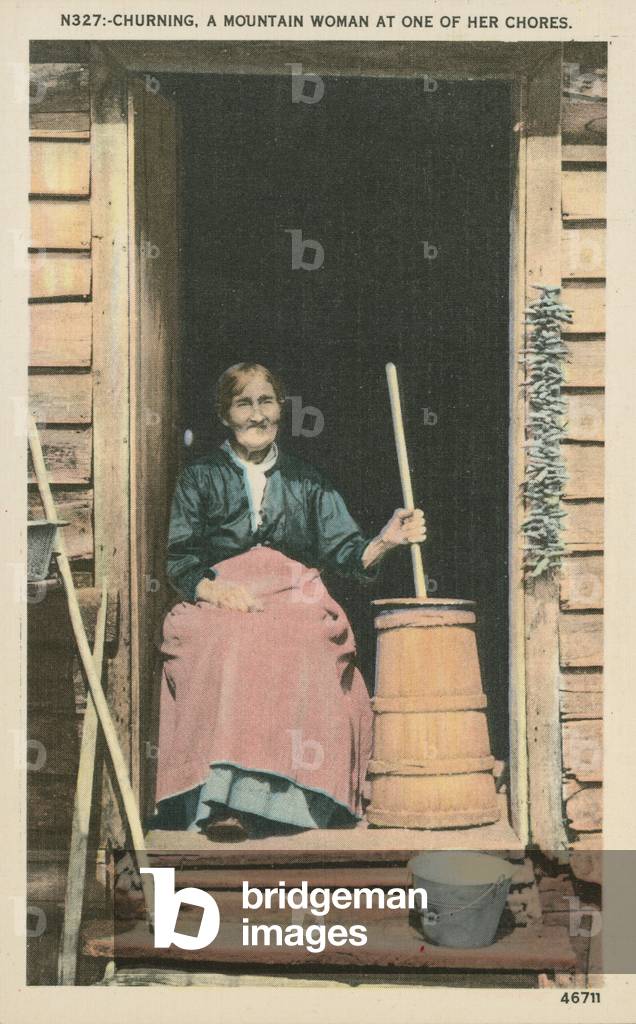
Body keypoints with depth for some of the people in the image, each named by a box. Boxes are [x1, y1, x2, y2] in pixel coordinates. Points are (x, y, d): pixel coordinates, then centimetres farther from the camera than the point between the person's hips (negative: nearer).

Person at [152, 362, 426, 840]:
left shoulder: (306, 480, 21)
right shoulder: (200, 477, 16)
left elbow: (343, 549, 10)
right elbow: (177, 560, 7)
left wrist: (384, 541, -11)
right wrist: (216, 590, -13)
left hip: (295, 601, 1)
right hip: (220, 603, -1)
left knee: (303, 647, -35)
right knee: (228, 648, -37)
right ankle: (220, 800, -44)